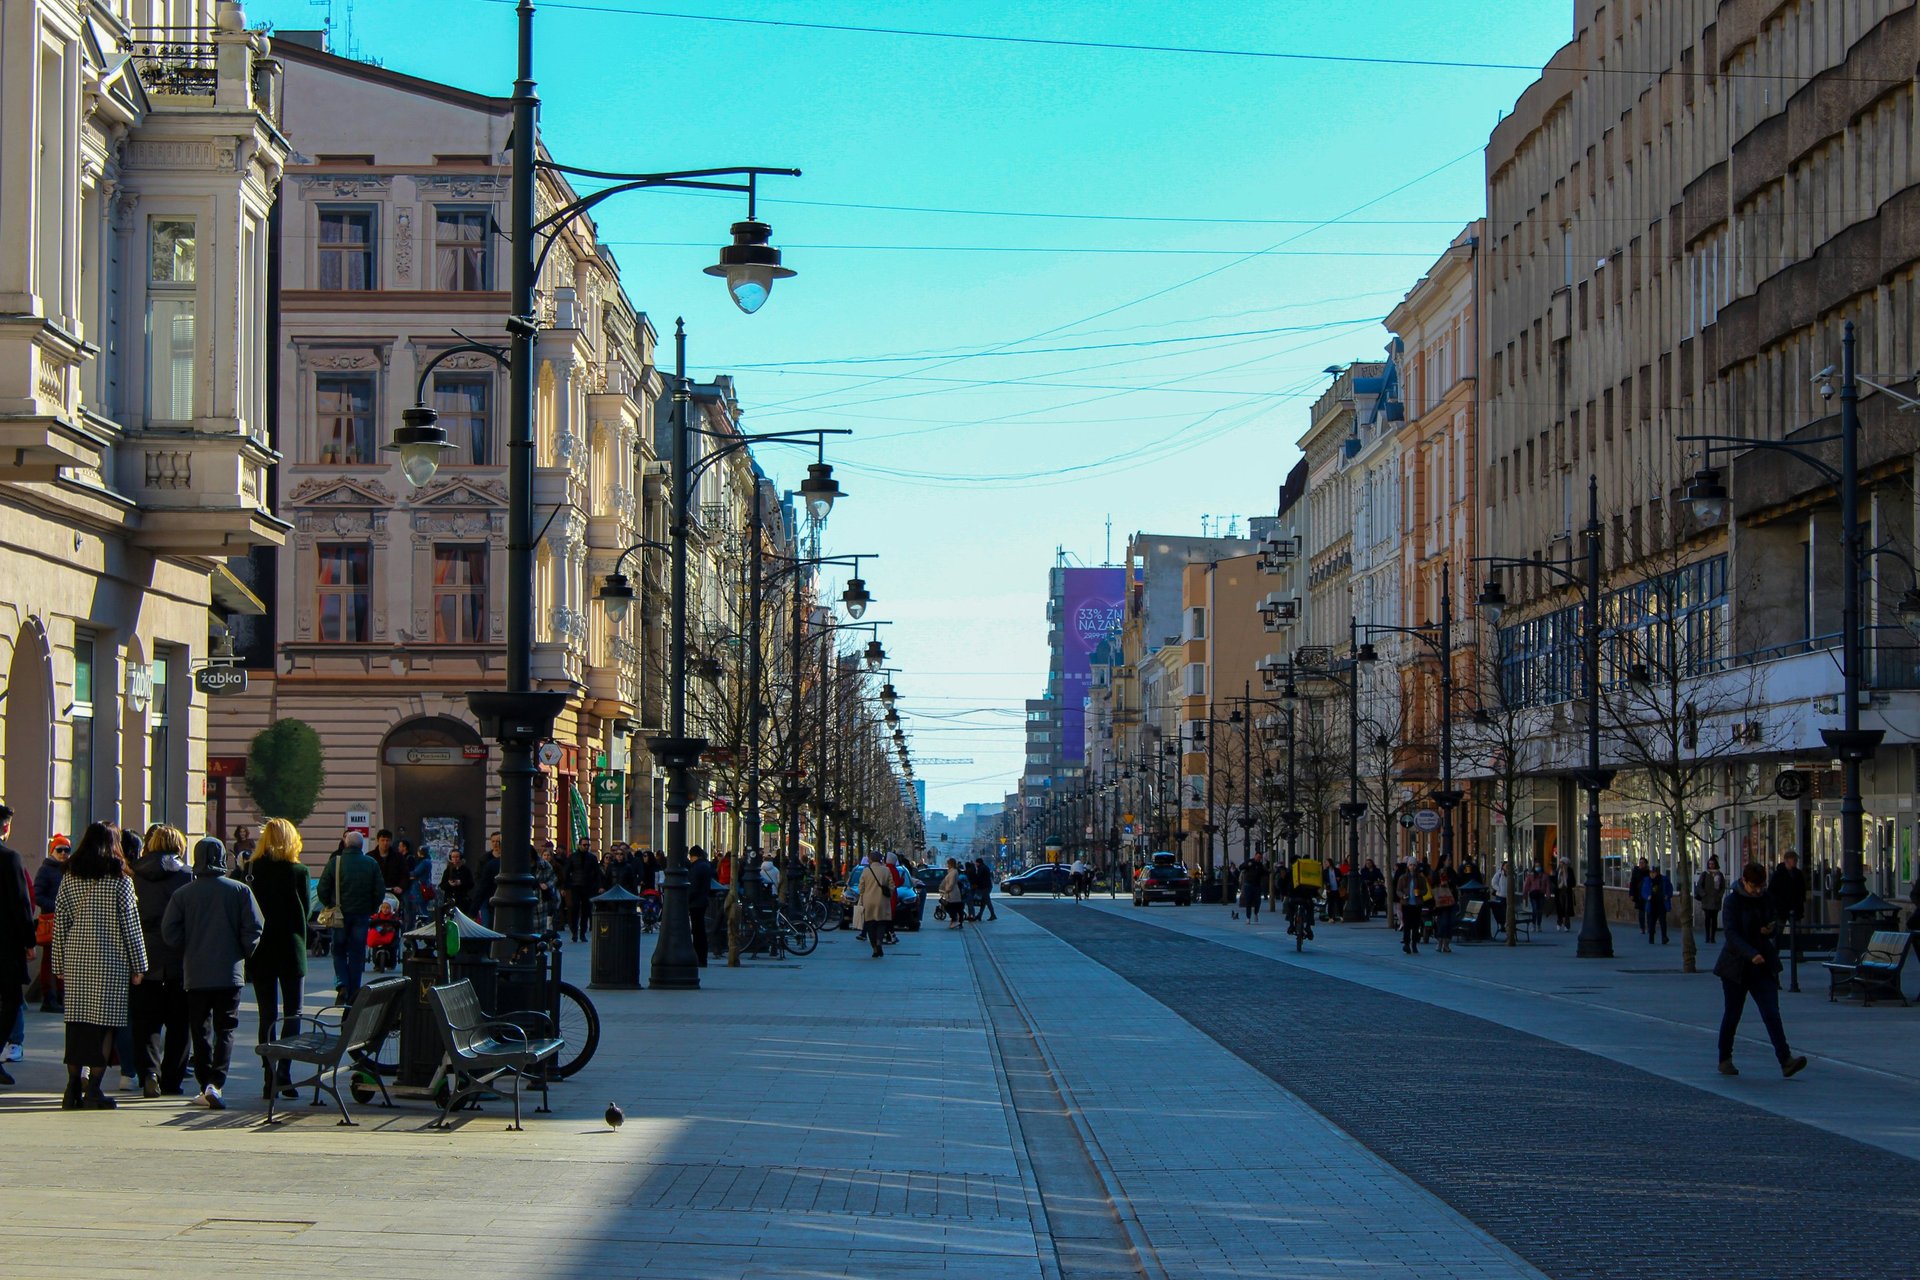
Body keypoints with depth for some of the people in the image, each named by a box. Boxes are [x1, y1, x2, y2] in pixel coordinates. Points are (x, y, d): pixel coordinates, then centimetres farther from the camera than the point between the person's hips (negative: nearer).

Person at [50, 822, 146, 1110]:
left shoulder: (69, 877, 5)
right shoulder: (119, 879, -5)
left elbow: (60, 922, 7)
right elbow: (130, 924, -4)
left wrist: (59, 965, 13)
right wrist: (138, 965, 2)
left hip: (76, 959, 4)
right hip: (111, 961, -4)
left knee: (76, 1022, 8)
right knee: (105, 1022, -1)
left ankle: (73, 1088, 8)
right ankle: (93, 1089, -4)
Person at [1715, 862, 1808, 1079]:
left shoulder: (1766, 897, 5)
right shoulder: (1732, 901, -10)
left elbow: (1776, 921, 18)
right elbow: (1732, 933, -20)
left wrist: (1772, 928, -8)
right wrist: (1751, 954, -34)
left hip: (1764, 965, 3)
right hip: (1737, 966, -3)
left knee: (1772, 1014, -8)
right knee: (1732, 1014, 6)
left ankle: (1786, 1061, -18)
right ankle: (1725, 1060, 22)